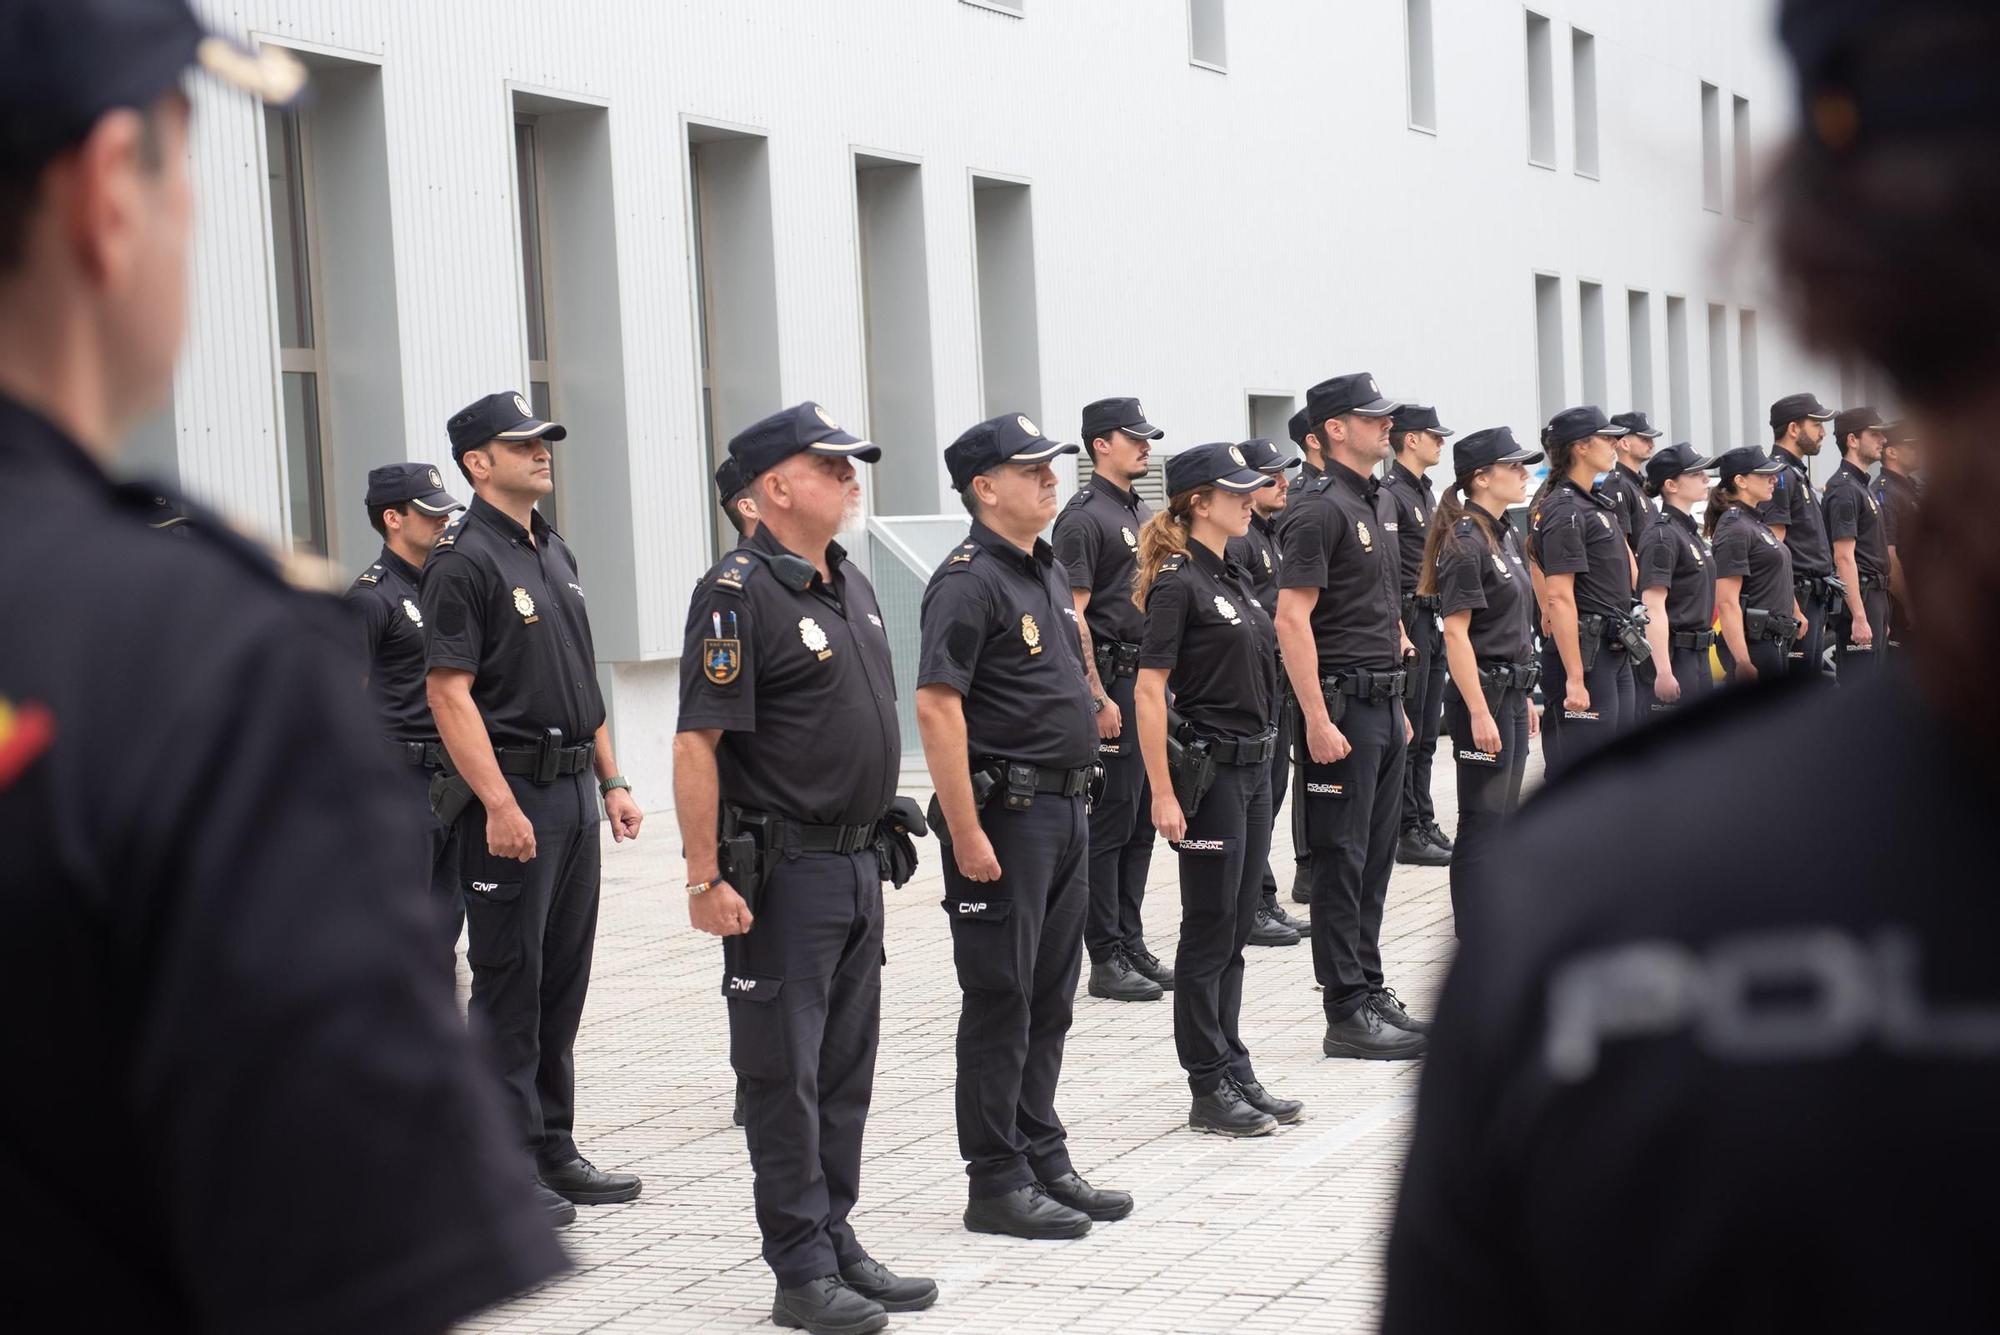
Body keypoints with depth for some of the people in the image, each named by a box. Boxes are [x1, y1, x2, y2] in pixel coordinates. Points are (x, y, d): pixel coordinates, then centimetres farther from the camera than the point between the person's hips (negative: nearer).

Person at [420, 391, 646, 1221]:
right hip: (512, 794, -8)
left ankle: (554, 1151, 20)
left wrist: (613, 782, 16)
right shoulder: (463, 560, -11)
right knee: (508, 986, -3)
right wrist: (499, 806, -22)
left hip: (573, 792, 8)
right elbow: (449, 692, -17)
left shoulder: (554, 553, 16)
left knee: (562, 982, 12)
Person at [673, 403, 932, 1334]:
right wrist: (705, 879, -21)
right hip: (782, 872, -8)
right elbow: (696, 743, -18)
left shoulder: (849, 584, 13)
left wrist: (876, 838, 18)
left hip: (857, 863, 9)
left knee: (846, 1070, 14)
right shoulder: (738, 594, -14)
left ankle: (838, 1246, 23)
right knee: (783, 1074, -1)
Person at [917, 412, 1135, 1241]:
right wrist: (967, 833, -24)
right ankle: (996, 1182, 5)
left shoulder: (1049, 572, 14)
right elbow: (937, 707, -21)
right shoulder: (968, 581, -14)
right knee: (999, 1002, -2)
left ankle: (1044, 1160, 24)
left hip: (1064, 810, 9)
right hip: (1005, 813, -9)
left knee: (1050, 1000, 15)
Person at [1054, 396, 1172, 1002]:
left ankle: (1132, 946, 19)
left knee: (1140, 822, 12)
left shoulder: (1144, 514, 17)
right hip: (1112, 681, -9)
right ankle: (1106, 959, 0)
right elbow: (1073, 616, -15)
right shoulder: (1083, 517, -11)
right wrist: (1098, 698, -19)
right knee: (1109, 822, -5)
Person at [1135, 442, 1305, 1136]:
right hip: (1208, 766, -8)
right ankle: (1209, 1088, 5)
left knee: (1236, 930, 13)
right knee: (1210, 934, -2)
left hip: (1253, 766, 9)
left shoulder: (1235, 577, 13)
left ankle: (1235, 1073, 19)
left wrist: (1261, 756, 18)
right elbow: (1149, 691, -17)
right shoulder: (1179, 584, -13)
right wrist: (1163, 793, -21)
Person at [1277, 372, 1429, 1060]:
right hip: (1343, 705, -9)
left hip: (1382, 703, 9)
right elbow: (1292, 619, -19)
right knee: (1342, 862, -4)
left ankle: (1370, 991, 21)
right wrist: (1317, 720, -23)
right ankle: (1346, 1012, 0)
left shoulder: (1374, 502, 16)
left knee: (1375, 857, 13)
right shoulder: (1321, 509, -14)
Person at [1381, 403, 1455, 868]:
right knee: (1405, 735, -4)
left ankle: (1424, 825, 19)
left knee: (1425, 734, 13)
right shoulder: (1390, 495, -13)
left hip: (1433, 624, 10)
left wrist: (1442, 622, 20)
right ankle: (1407, 834, 0)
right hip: (1408, 622, -10)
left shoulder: (1425, 493, 17)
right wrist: (1400, 635, -23)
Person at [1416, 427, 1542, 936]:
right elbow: (1456, 633, -18)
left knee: (1502, 818, 12)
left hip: (1511, 691, 9)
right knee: (1483, 821, -4)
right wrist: (1479, 713, -21)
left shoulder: (1505, 536, 13)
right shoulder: (1466, 544, -15)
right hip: (1482, 692, -9)